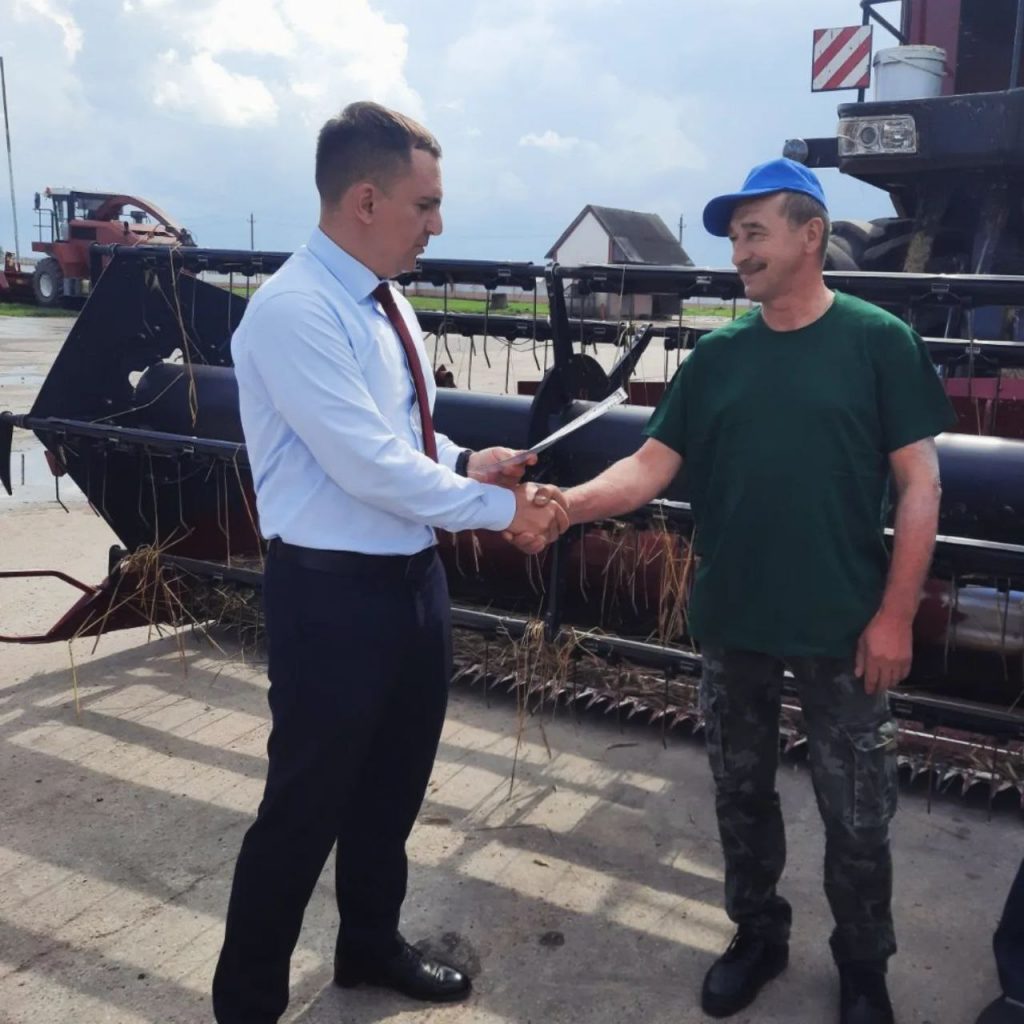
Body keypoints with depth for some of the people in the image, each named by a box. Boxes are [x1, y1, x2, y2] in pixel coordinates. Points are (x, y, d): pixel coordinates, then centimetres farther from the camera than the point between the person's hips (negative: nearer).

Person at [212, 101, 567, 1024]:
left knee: (394, 787, 22)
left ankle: (371, 945, 45)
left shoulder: (384, 301, 9)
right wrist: (501, 508, -16)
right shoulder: (294, 312, -20)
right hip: (332, 593, -9)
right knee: (306, 806, 6)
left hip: (413, 577, 9)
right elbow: (371, 465, -25)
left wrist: (467, 462, -2)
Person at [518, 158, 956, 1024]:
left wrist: (896, 612, -11)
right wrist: (565, 504, -17)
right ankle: (758, 934, 39)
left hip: (841, 625, -3)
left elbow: (919, 483, -7)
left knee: (857, 813, 9)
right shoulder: (717, 356, 4)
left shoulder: (879, 342, -6)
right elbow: (651, 467, -1)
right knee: (741, 790, 17)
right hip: (733, 618, 4)